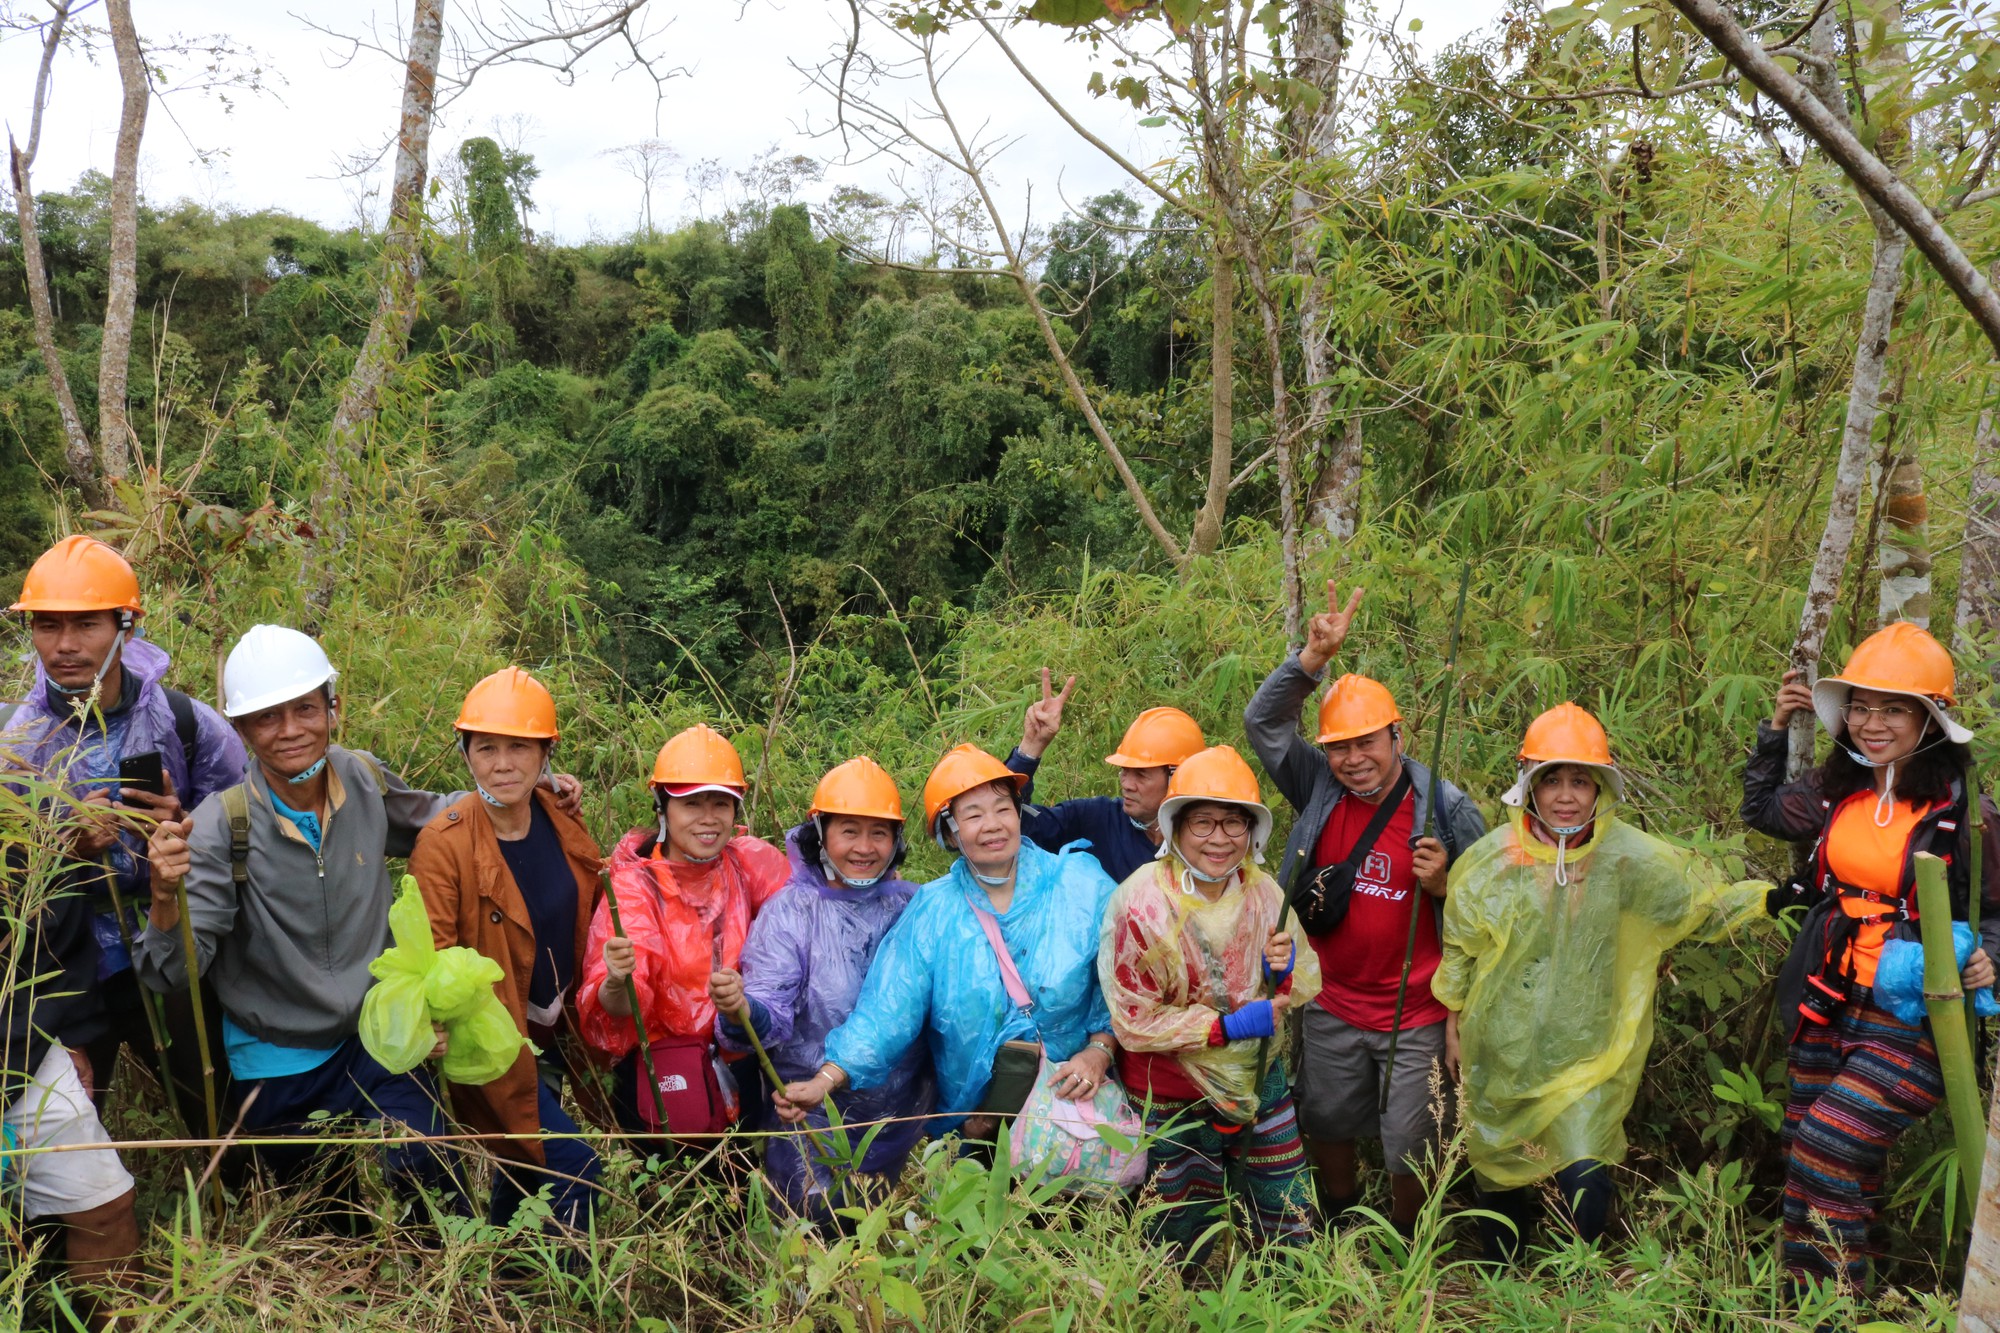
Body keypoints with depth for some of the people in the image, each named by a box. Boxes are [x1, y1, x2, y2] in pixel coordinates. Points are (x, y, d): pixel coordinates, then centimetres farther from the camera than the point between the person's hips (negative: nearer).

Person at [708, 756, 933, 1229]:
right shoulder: (789, 910, -6)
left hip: (901, 1107, 3)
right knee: (815, 1212, -9)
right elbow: (771, 1015, -15)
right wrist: (738, 1013, -36)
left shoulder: (914, 907, 2)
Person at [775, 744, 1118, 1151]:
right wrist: (826, 1080, -16)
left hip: (1075, 1091, -2)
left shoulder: (1081, 882, 1)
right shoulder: (931, 913, 3)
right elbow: (888, 1008, -4)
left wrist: (1099, 1050, -13)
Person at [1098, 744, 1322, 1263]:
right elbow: (1133, 1022, -21)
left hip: (1260, 1081, 4)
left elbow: (1308, 986, 2)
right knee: (1187, 1243, 16)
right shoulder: (1141, 904, -22)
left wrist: (1285, 970, -22)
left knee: (1293, 1225, 15)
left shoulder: (1262, 891, -7)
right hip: (1176, 1099, -4)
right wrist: (1228, 1027, -26)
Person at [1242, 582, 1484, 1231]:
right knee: (1324, 1127, 22)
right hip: (1333, 1004, 3)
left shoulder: (1447, 810, -11)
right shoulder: (1319, 790, -5)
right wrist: (1313, 657, -26)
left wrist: (1441, 885, -24)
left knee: (1409, 1151, 9)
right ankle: (1339, 1220, 49)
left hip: (1415, 1015, -3)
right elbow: (1263, 719, -13)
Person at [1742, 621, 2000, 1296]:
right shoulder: (1838, 789, 4)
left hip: (1911, 1019, -6)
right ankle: (1800, 1296, 29)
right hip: (1830, 1006, 6)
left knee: (1827, 1149, -12)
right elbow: (1762, 809, 22)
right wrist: (1776, 729, 13)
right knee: (1804, 1150, 13)